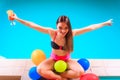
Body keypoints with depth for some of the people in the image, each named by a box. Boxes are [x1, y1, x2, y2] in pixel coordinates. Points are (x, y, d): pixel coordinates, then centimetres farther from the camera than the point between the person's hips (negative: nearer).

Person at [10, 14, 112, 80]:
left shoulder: (72, 33, -21)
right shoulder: (52, 32, -22)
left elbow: (90, 27, -15)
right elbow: (33, 25, -21)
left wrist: (105, 23, -11)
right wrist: (18, 19, -23)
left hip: (66, 60, 1)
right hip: (53, 59, -1)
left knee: (80, 72, -28)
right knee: (40, 69, -30)